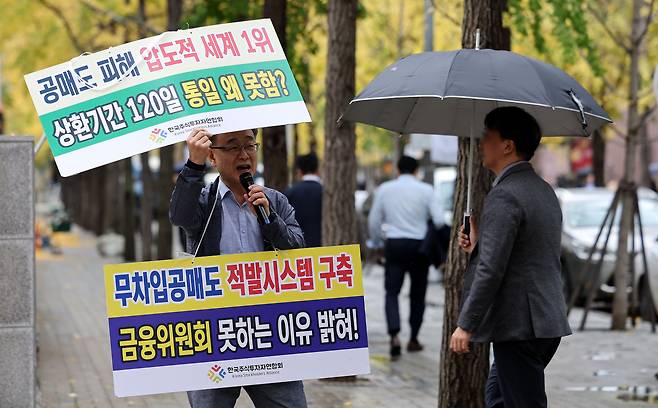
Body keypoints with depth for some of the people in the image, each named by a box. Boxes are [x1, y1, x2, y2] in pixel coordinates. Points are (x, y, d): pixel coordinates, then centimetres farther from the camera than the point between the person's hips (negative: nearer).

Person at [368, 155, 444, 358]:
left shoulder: (384, 189, 4)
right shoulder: (426, 190, -4)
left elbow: (374, 221, 9)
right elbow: (438, 220, -9)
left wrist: (376, 243, 24)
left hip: (394, 245, 1)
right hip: (419, 245, -1)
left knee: (391, 292, 2)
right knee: (417, 294, 12)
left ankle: (395, 336, -19)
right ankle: (413, 340, 19)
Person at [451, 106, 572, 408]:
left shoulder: (504, 197, -16)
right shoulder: (544, 190, 14)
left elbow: (491, 270, -21)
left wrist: (466, 325, -15)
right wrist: (479, 245, 11)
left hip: (519, 326, -10)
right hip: (549, 322, 10)